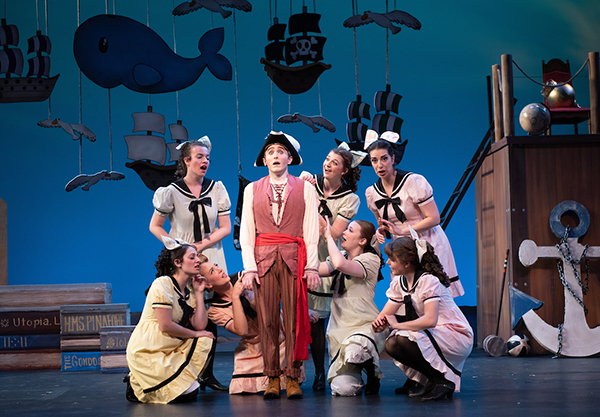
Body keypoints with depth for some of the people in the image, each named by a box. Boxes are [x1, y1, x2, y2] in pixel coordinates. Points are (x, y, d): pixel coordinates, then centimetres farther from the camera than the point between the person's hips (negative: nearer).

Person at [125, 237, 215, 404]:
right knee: (189, 392, -14)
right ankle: (138, 386, 3)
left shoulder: (188, 292, 13)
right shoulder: (163, 284, -13)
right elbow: (166, 326, -20)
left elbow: (200, 325, -1)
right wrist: (195, 334, -8)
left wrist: (199, 293, 0)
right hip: (146, 353, -8)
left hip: (169, 351, 8)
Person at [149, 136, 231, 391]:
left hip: (211, 259, 2)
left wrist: (201, 245, -10)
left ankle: (207, 374, 6)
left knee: (210, 315, -1)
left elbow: (225, 227, 3)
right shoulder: (171, 192, -3)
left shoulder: (217, 189, 4)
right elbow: (155, 226, 5)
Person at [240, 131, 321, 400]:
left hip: (294, 258, -1)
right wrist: (249, 267, -2)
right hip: (263, 257, 1)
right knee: (267, 320, -2)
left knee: (294, 319, -4)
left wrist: (312, 266, -4)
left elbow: (311, 230, 5)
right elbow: (246, 231, 9)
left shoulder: (304, 188, 9)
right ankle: (272, 378, 4)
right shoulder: (252, 190, 13)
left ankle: (293, 378, 2)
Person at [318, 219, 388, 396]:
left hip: (365, 326, -5)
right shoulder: (340, 256, 16)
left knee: (354, 352, -39)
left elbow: (340, 264, -26)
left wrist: (329, 236, -12)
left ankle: (373, 375, -4)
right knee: (343, 389, -14)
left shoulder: (370, 260, -7)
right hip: (340, 328, 5)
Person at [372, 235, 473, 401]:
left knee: (400, 341, -28)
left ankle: (441, 380, -14)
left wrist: (397, 325, -24)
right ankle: (419, 378, 11)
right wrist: (379, 323, -19)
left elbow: (430, 320, -33)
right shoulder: (399, 282, 5)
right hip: (430, 334, 8)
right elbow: (384, 316, 5)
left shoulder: (428, 281, -20)